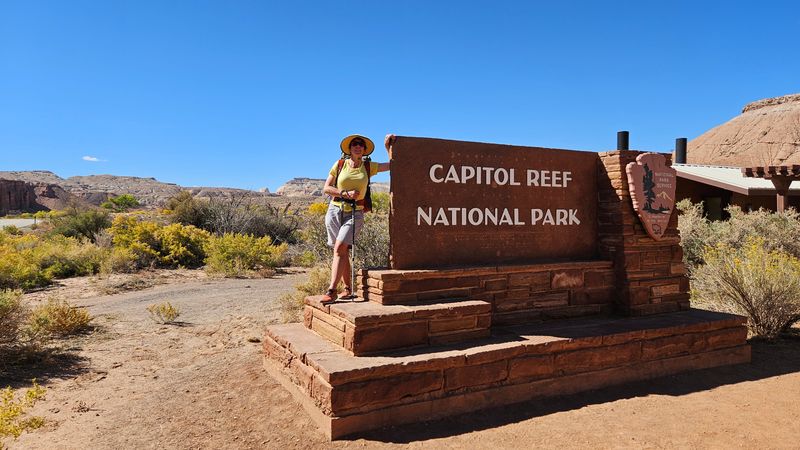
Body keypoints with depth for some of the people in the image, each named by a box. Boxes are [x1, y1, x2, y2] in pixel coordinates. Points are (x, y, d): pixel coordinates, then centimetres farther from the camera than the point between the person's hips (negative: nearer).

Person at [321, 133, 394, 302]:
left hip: (355, 213, -1)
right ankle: (348, 289, 14)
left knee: (340, 248, -17)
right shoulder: (339, 165, 5)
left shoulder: (369, 167, 7)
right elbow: (326, 188, 3)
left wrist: (388, 146, 4)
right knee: (343, 251, 4)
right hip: (335, 211, 2)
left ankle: (332, 290, -19)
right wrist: (345, 193, -8)